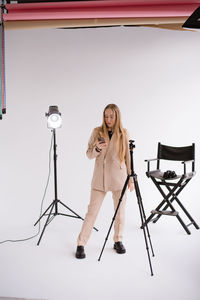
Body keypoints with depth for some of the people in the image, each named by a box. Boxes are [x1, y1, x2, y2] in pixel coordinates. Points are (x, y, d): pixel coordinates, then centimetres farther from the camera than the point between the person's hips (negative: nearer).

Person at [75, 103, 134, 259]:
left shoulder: (124, 133, 3)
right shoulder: (97, 131, 2)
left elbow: (128, 157, 7)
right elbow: (89, 154, 4)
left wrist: (131, 178, 7)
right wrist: (97, 148, -18)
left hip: (119, 177, 1)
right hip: (100, 177, -1)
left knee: (120, 211, 9)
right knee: (92, 211, 0)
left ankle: (118, 241, 29)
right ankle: (81, 244, 11)